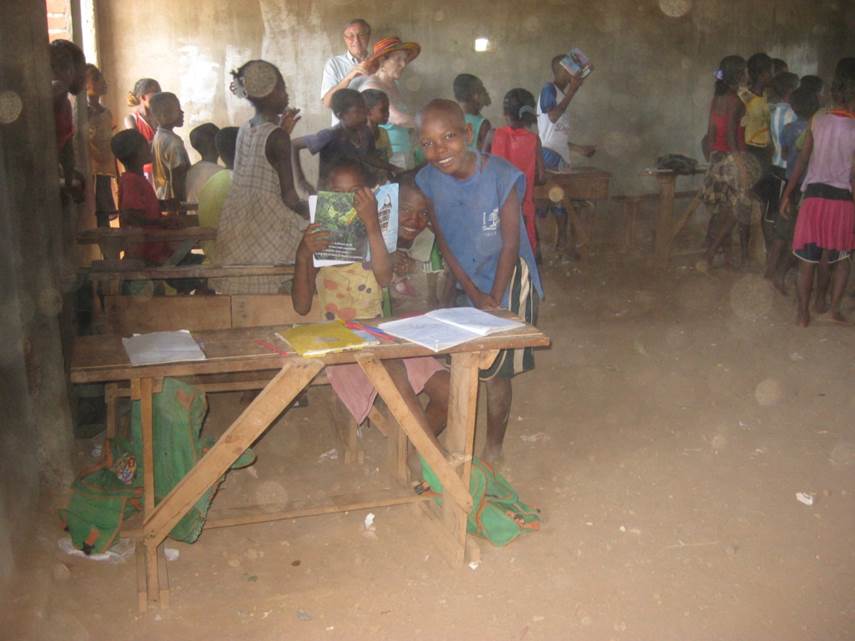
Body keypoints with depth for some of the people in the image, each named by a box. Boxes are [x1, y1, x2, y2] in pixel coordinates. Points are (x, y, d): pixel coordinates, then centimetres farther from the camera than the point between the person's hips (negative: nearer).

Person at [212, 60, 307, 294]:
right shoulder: (277, 137, -13)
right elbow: (288, 196, -14)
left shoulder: (245, 130, 7)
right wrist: (306, 208, 4)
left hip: (236, 222, 8)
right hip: (267, 223, -8)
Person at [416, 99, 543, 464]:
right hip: (463, 284, 4)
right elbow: (443, 240, -5)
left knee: (494, 373, 3)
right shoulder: (429, 180, -11)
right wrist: (474, 295, -9)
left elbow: (510, 243, -17)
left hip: (506, 283, -4)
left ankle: (493, 449, 21)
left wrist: (494, 301, -14)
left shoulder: (501, 176, -23)